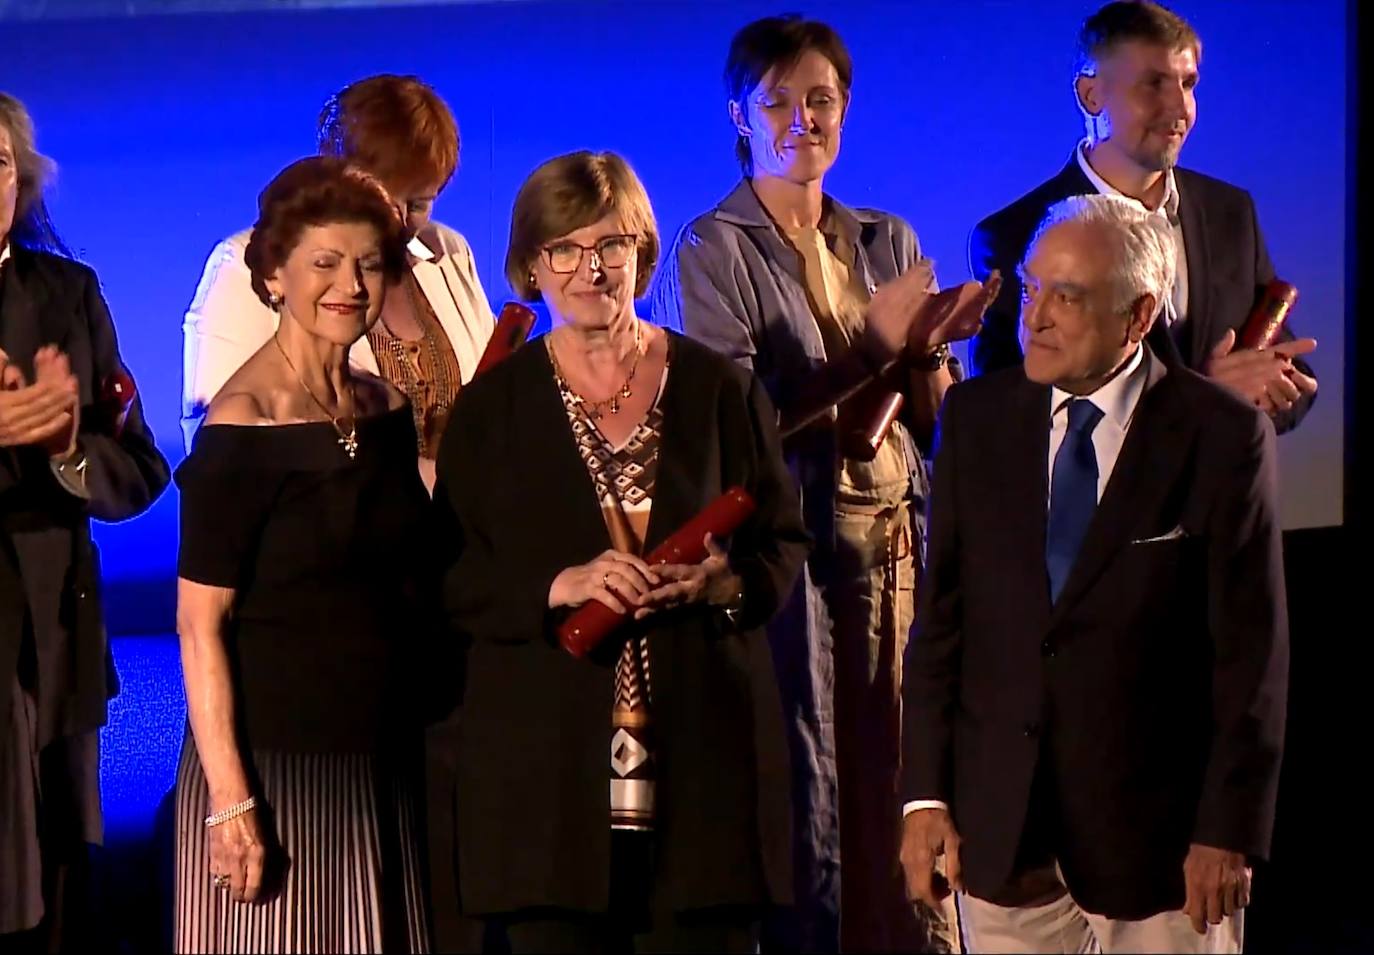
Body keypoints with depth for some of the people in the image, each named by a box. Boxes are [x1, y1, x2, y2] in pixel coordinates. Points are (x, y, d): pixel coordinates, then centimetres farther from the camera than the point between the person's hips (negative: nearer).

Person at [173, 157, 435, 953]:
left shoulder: (387, 409, 8)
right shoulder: (243, 424, -12)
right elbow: (200, 624, -15)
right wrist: (228, 799, -20)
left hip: (386, 763, 7)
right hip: (277, 763, -6)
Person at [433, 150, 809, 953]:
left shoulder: (719, 389, 8)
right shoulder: (493, 408, 7)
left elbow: (784, 545, 10)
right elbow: (453, 582, 2)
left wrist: (723, 582, -11)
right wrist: (559, 587, -15)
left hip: (705, 761, 0)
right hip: (551, 769, 0)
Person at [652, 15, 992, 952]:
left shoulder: (887, 242, 13)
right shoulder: (711, 251, -2)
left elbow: (935, 419, 11)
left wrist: (927, 351, -10)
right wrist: (868, 345, -14)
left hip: (894, 552, 4)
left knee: (902, 783, 1)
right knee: (804, 794, -2)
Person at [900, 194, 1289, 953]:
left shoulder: (1223, 436, -7)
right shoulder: (976, 416, 5)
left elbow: (1251, 654, -6)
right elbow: (941, 617, 5)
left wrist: (1231, 831, -9)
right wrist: (925, 794, 0)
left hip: (1156, 826, -3)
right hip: (999, 829, 3)